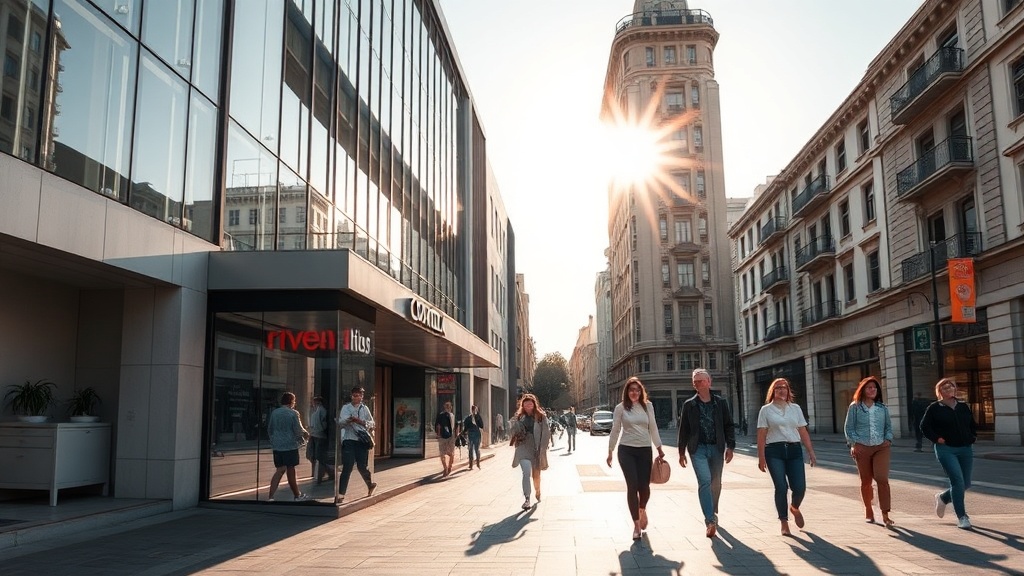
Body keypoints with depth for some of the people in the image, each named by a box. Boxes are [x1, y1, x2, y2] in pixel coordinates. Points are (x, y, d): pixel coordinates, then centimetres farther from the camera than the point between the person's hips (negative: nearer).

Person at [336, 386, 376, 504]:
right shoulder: (346, 408, 7)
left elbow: (371, 423, 9)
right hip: (349, 440, -1)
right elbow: (340, 422, -3)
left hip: (362, 440, 1)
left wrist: (360, 421, -9)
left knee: (362, 466, 7)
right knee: (347, 467, -7)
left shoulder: (364, 408, 10)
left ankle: (371, 484, 34)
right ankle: (340, 494, -4)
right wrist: (348, 420, -24)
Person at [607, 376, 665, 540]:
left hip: (645, 450, 2)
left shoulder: (648, 406, 5)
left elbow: (653, 428, 10)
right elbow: (615, 430, 5)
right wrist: (610, 452, 6)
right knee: (632, 486, -6)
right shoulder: (620, 408, 0)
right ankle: (636, 524, 5)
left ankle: (642, 509, 33)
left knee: (644, 486, -2)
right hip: (626, 450, -2)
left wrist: (659, 448, 8)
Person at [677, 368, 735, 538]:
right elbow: (683, 429, 7)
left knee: (716, 483, 11)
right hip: (698, 448, -2)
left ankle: (712, 513, 33)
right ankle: (710, 521, -17)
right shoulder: (689, 405, 4)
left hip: (717, 448, 2)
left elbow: (728, 425, 7)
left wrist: (730, 446, -2)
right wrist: (682, 452, 6)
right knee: (705, 481, -16)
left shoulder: (720, 403, 5)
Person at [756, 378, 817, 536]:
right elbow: (761, 435, 0)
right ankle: (784, 522, 6)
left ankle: (795, 507, 29)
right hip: (774, 451, -3)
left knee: (799, 487, -5)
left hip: (794, 450, 3)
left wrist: (811, 452, 7)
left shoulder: (795, 408, 13)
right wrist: (761, 457, -6)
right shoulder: (766, 410, 4)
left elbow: (803, 432, 13)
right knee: (781, 487, -10)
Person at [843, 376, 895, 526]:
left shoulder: (882, 408, 10)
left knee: (882, 479, -14)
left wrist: (888, 439, 1)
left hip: (881, 447, 1)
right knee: (866, 481, 7)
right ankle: (868, 511, 26)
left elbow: (888, 426, 17)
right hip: (862, 448, -1)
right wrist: (854, 443, -8)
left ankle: (885, 514, -10)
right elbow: (849, 428, 2)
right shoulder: (855, 407, 2)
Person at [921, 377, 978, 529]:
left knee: (966, 484, 7)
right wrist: (937, 438, -9)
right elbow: (924, 426, 0)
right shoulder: (934, 408, -1)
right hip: (946, 450, -5)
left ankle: (943, 497, 35)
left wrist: (973, 437, 8)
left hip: (965, 449, 5)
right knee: (958, 481, -15)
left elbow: (973, 425, 24)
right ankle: (962, 517, -8)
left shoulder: (964, 407, 13)